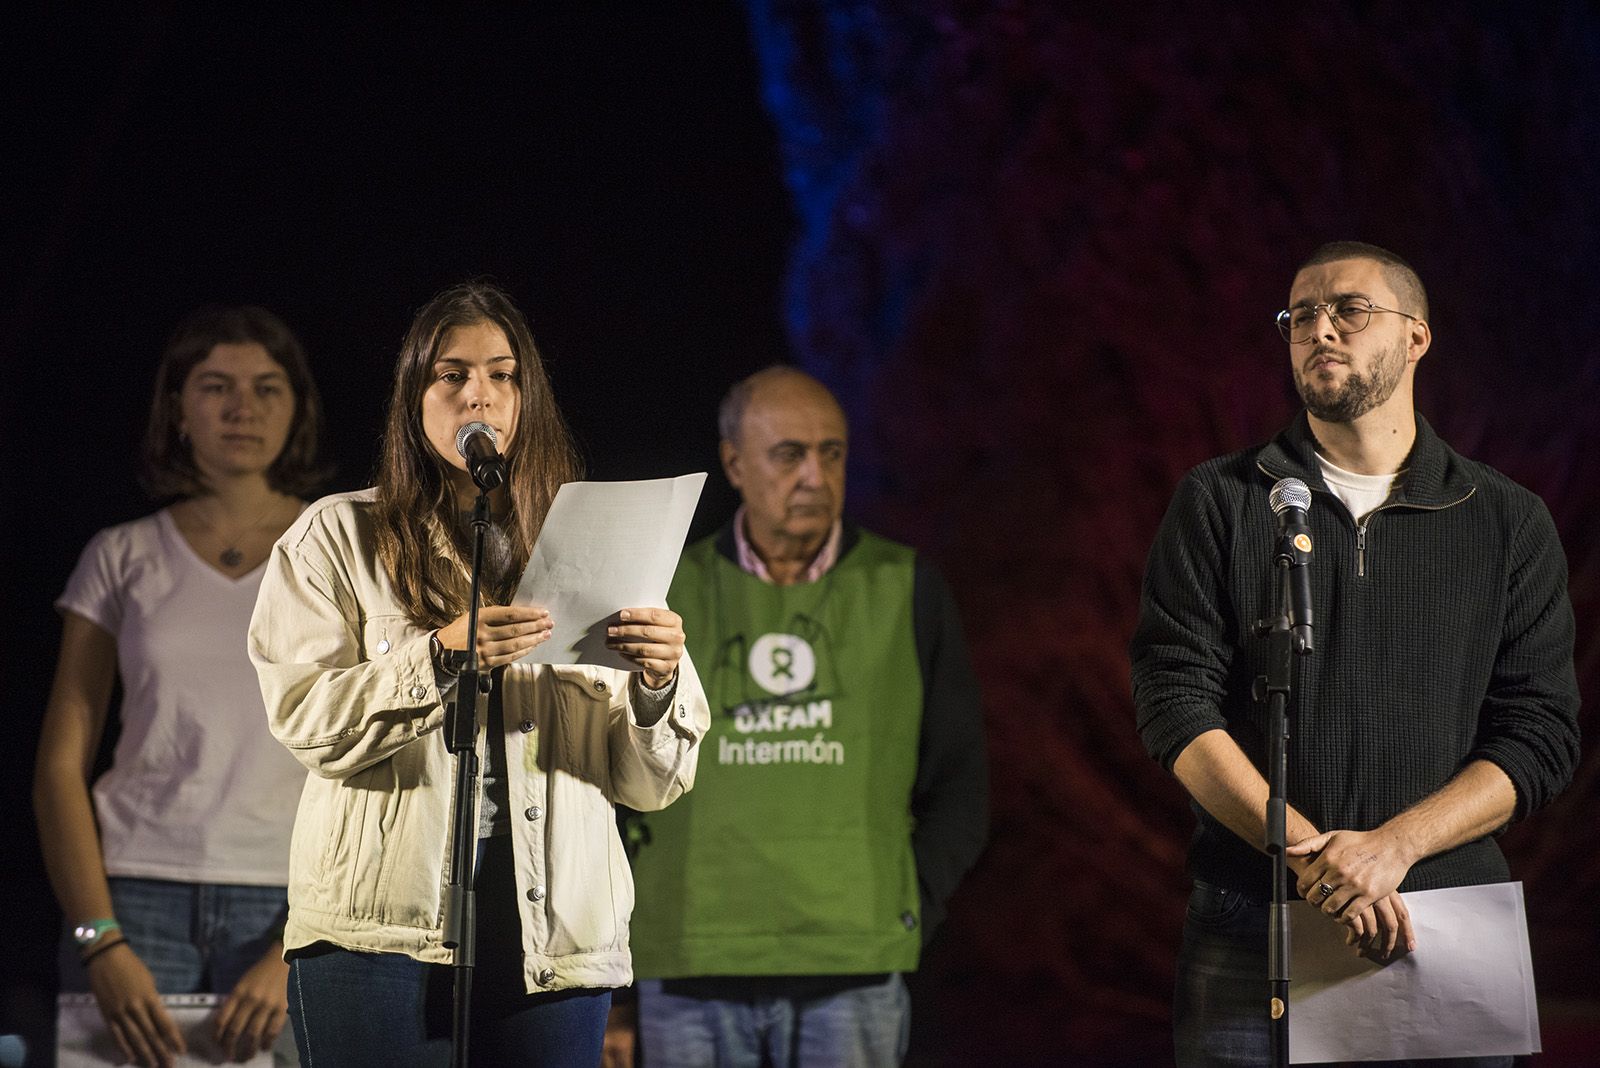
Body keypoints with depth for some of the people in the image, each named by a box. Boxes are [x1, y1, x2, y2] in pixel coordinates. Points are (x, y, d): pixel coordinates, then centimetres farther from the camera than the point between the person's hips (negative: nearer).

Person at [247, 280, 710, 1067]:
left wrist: (659, 681, -12)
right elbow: (303, 717, -5)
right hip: (385, 932, -2)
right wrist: (443, 656, -18)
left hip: (555, 937, 2)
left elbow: (648, 781, 8)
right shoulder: (337, 537, 9)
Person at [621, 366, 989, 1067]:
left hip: (849, 980, -1)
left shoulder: (905, 590, 4)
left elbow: (958, 789, 8)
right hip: (694, 976, 1)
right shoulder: (673, 597, 5)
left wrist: (903, 918, -6)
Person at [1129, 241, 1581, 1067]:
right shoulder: (1219, 504, 7)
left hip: (1447, 923, 1)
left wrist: (1391, 846, -14)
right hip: (1252, 928, -1)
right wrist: (1310, 854, -15)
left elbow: (1541, 735, 2)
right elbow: (1177, 705, -2)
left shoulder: (1507, 524, 8)